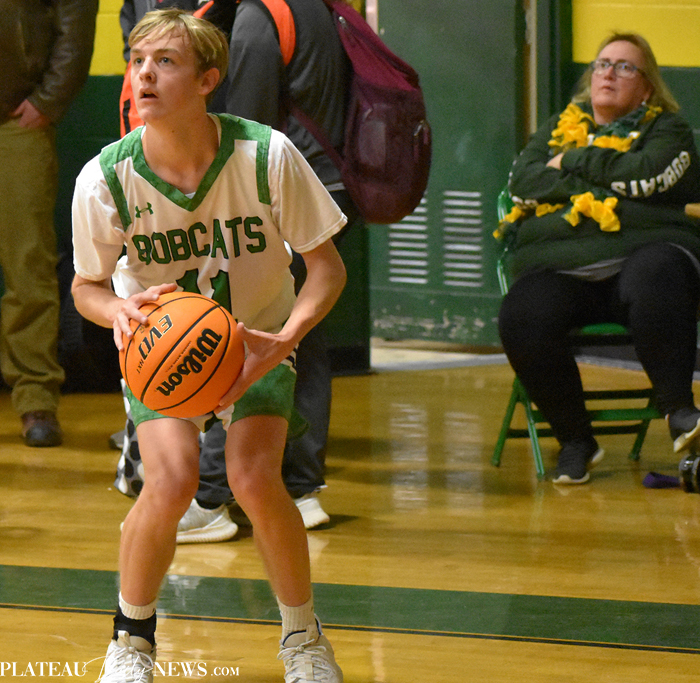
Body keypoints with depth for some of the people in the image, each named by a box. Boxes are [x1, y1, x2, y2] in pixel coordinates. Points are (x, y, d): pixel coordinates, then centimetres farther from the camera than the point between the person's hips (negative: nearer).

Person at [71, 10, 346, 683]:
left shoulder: (267, 155, -26)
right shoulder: (105, 178, -23)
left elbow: (326, 265, -14)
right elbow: (85, 286, -6)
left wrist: (285, 337, -32)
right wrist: (120, 309, -31)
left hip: (256, 335, 0)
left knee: (254, 479, -23)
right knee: (170, 480, -24)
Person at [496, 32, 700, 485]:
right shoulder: (559, 128, 27)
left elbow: (648, 174, -6)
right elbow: (522, 183, 8)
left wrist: (573, 163, 4)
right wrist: (609, 180, 2)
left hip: (643, 248, -3)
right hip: (559, 264, 3)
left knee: (654, 282, -40)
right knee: (520, 321, -30)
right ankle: (574, 440, -16)